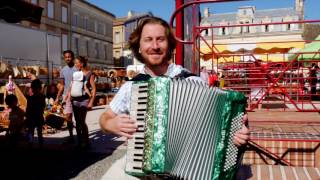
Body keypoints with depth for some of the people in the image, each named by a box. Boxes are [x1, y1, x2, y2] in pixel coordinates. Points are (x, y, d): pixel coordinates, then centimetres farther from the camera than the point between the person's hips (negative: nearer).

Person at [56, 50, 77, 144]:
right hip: (67, 96, 4)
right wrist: (57, 98, 10)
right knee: (68, 117, 3)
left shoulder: (77, 69, -4)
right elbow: (62, 86, 14)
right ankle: (71, 137, 13)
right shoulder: (63, 70, 10)